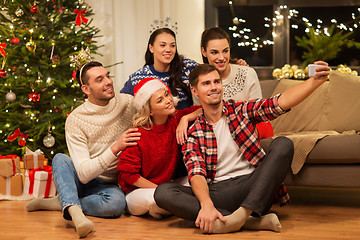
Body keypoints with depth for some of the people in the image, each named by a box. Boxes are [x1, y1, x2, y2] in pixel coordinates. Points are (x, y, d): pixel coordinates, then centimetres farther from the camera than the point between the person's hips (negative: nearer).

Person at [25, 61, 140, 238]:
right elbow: (84, 174, -23)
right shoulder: (75, 120, -15)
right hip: (83, 181, 0)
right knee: (60, 159, -30)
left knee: (117, 202, -36)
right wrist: (115, 148, -35)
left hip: (110, 184, 0)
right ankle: (74, 210, -48)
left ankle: (62, 203, -17)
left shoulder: (129, 103, -8)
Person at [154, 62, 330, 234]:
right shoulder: (193, 134, 8)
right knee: (163, 192, -25)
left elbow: (281, 102, -5)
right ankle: (248, 221, -34)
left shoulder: (242, 111, 10)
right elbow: (196, 173, -7)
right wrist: (206, 205, -28)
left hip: (251, 185, 0)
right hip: (218, 192, 0)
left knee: (282, 144, -21)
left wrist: (315, 81, -22)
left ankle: (243, 213, -36)